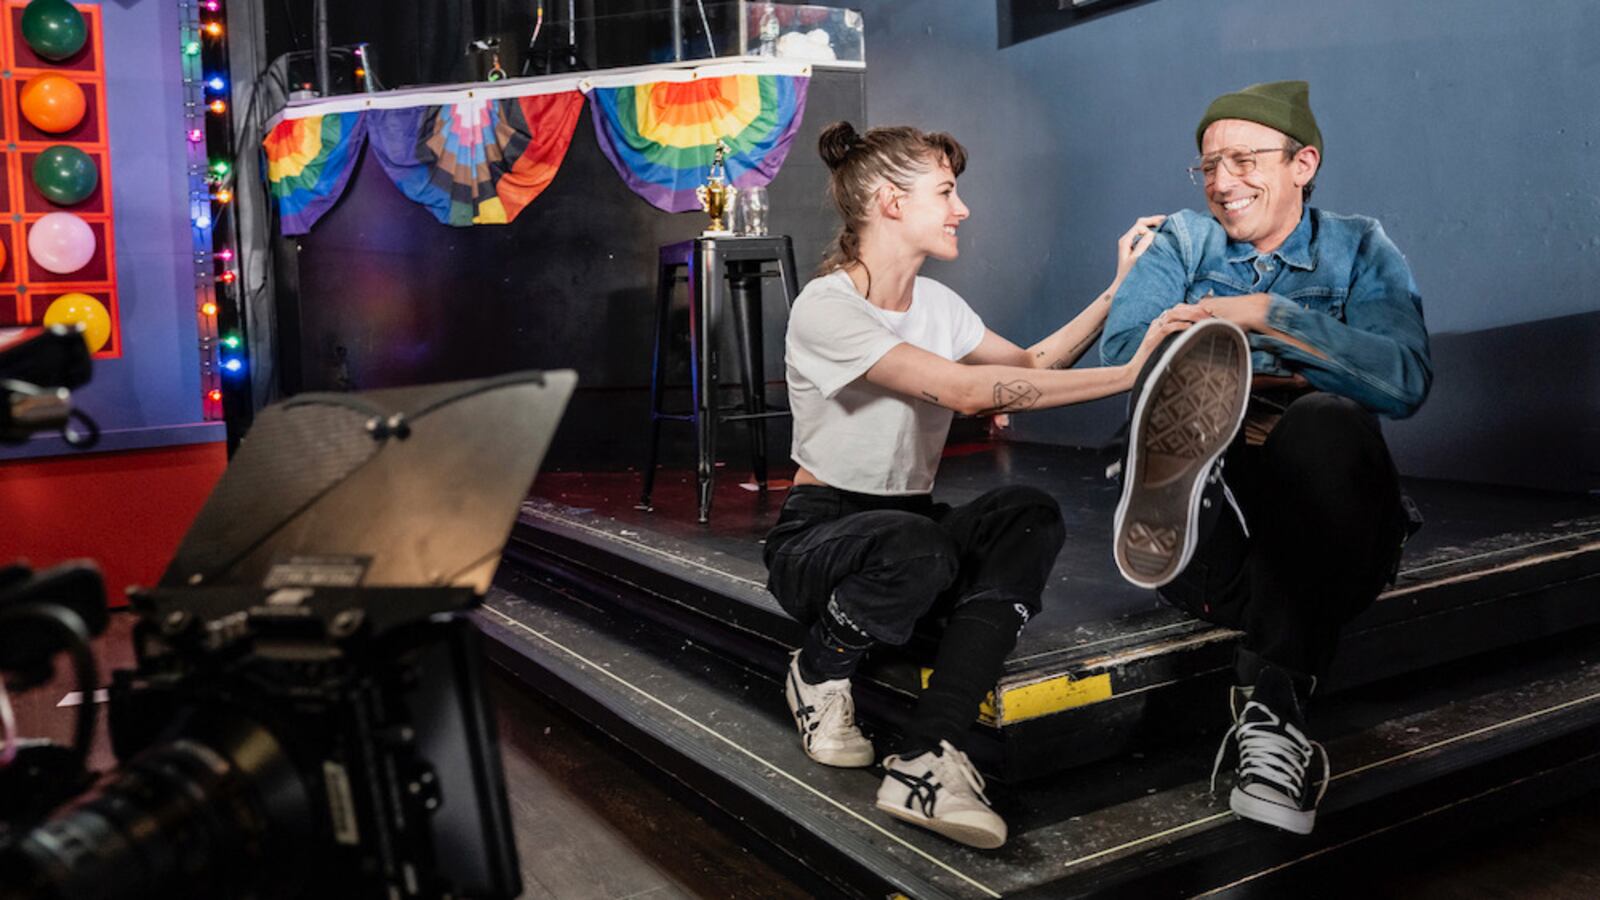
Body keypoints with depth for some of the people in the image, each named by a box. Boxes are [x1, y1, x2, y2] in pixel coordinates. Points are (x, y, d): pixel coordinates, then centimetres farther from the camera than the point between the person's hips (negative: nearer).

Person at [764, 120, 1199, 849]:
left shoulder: (936, 302, 7)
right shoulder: (825, 309, -19)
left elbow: (1031, 365, 14)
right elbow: (965, 391, -29)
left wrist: (1120, 288, 6)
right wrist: (1128, 375, -29)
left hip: (914, 525, 7)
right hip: (819, 535, -7)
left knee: (1031, 516, -23)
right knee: (916, 550, -40)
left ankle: (929, 759, -31)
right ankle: (820, 671, -5)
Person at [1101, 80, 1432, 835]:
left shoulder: (1359, 250, 13)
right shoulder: (1184, 241, 17)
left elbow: (1405, 381, -8)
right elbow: (1121, 346, -4)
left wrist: (1263, 314, -13)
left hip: (1327, 525, 0)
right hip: (1214, 520, 0)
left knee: (1329, 421, -34)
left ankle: (1270, 703, -35)